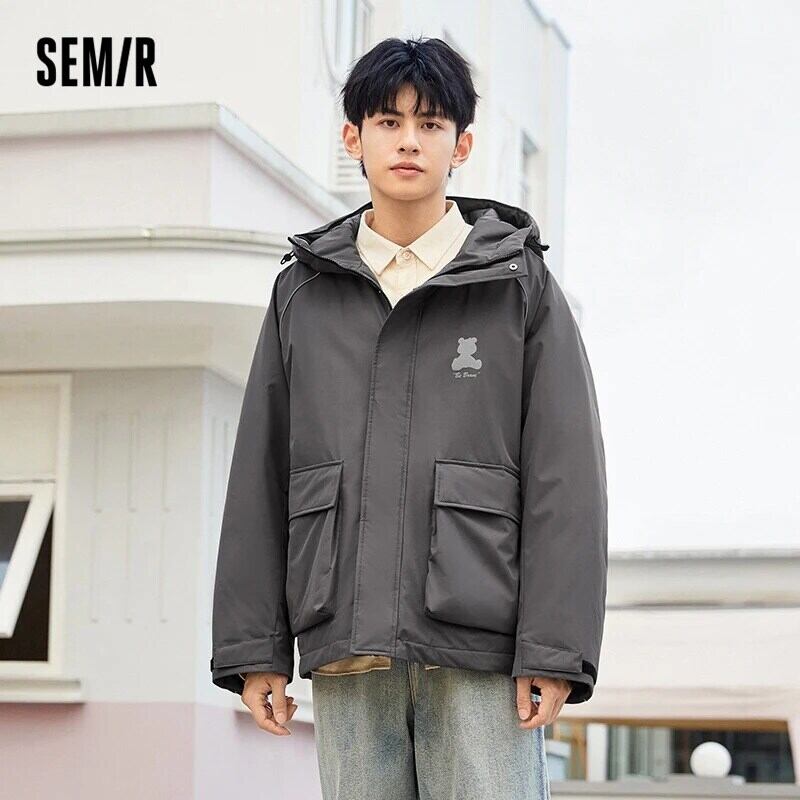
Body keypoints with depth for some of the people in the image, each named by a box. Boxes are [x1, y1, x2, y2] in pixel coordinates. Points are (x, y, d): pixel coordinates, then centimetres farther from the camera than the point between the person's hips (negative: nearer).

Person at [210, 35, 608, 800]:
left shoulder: (520, 285, 5)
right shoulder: (303, 293, 12)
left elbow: (566, 478, 0)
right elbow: (259, 476, 11)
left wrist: (554, 652, -8)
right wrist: (254, 648, 5)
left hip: (478, 651, -2)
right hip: (347, 655, 3)